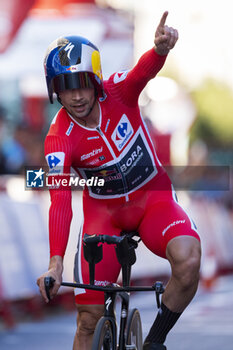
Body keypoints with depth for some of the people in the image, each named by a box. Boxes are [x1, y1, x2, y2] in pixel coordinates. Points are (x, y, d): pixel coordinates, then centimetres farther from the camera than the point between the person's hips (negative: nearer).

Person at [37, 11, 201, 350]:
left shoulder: (118, 92, -18)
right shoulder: (59, 139, -21)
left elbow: (146, 69, -40)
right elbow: (60, 202, -30)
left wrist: (160, 48, -65)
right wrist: (55, 263, -43)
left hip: (152, 196, 0)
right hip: (104, 210, 0)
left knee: (188, 261, -30)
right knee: (88, 318, -6)